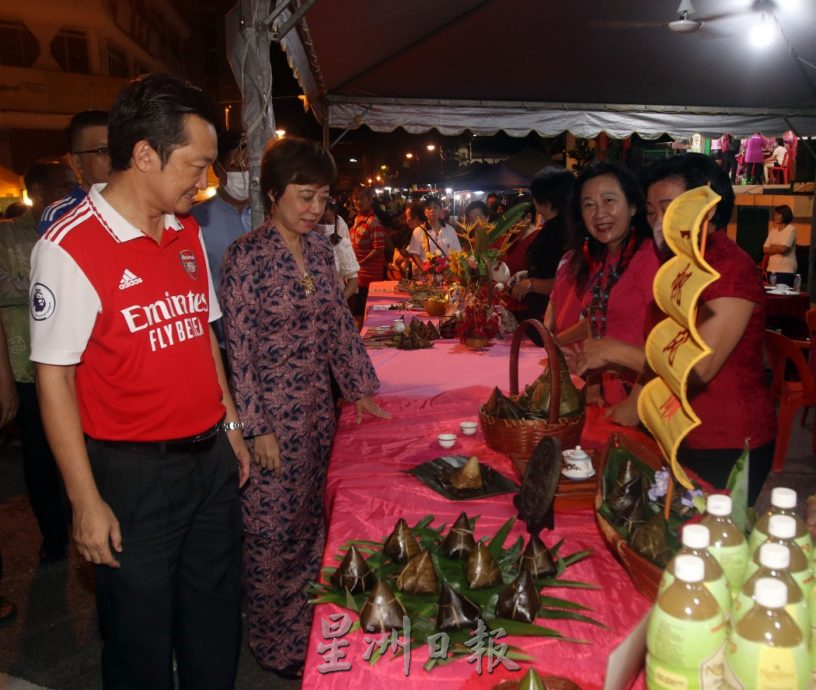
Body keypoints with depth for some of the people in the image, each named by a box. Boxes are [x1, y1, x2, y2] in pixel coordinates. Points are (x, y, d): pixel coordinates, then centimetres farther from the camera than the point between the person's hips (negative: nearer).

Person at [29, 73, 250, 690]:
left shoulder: (188, 232, 6)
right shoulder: (70, 247, -15)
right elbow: (54, 378, -13)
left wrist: (230, 425, 14)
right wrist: (86, 501, -12)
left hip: (211, 459, 6)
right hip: (134, 474, -6)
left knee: (217, 624, 20)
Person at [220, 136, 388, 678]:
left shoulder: (319, 248, 5)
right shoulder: (246, 256, -15)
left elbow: (340, 323, 11)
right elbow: (239, 350, -15)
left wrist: (362, 388, 10)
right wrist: (257, 427, -15)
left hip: (318, 405, 6)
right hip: (271, 411, -6)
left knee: (312, 519, 17)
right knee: (273, 530, 7)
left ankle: (310, 629, 36)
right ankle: (278, 646, 28)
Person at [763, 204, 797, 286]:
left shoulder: (791, 229, -6)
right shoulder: (773, 230, 12)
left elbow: (783, 249, -15)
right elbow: (765, 249, 9)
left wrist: (772, 247, 1)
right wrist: (777, 248, -5)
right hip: (772, 269, 6)